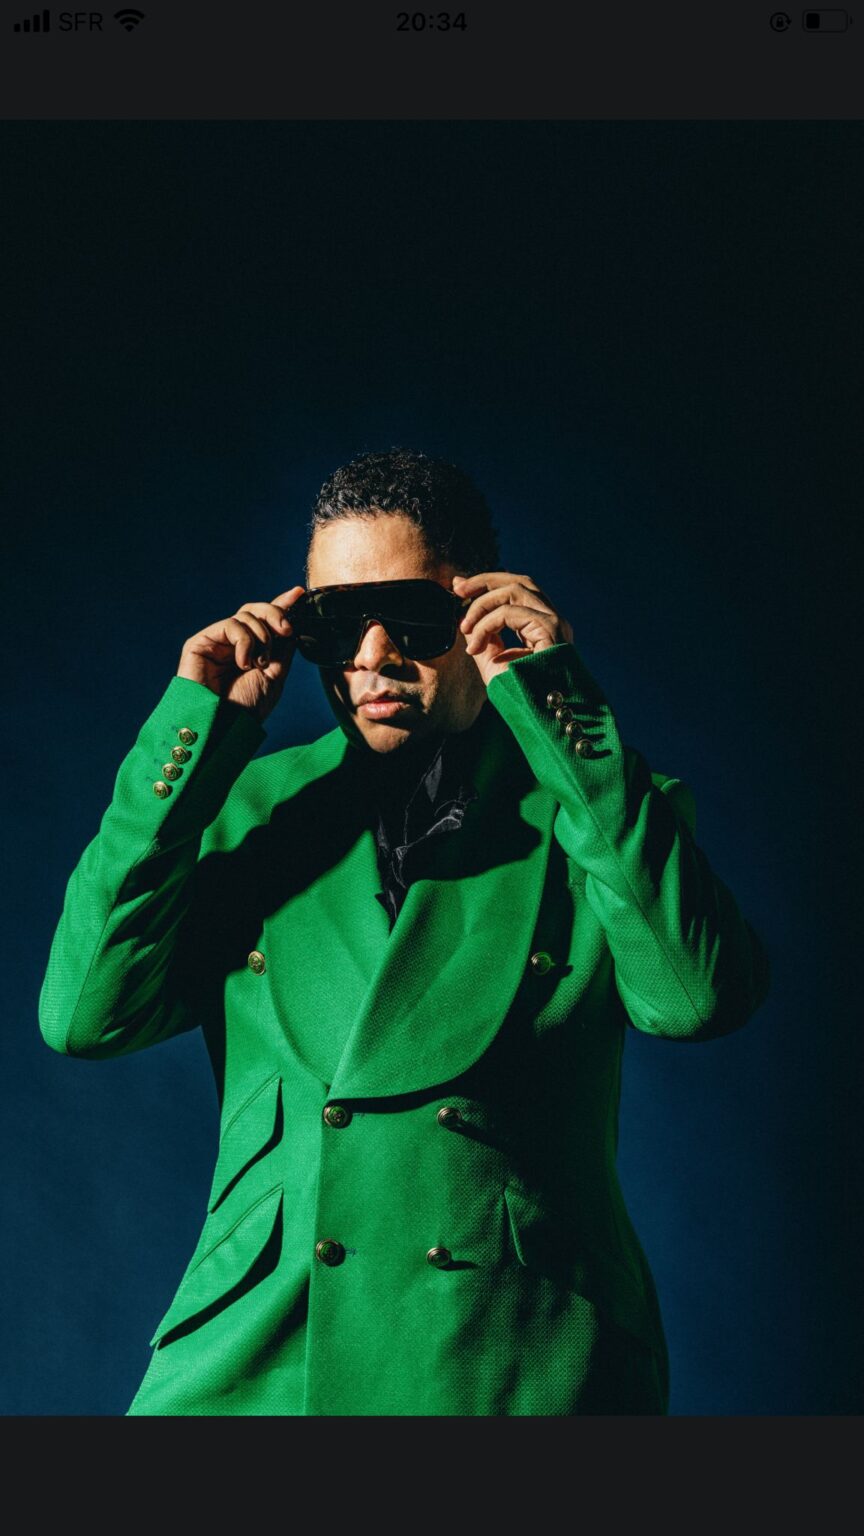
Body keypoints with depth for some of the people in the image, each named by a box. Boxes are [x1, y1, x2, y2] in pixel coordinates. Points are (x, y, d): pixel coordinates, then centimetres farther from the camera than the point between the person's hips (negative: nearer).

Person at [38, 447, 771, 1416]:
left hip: (520, 1365, -1)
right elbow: (83, 1014, -5)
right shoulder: (248, 806, 6)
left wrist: (554, 705, -16)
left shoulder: (589, 804, 1)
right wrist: (195, 729, -7)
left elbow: (699, 997, -18)